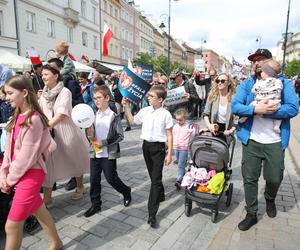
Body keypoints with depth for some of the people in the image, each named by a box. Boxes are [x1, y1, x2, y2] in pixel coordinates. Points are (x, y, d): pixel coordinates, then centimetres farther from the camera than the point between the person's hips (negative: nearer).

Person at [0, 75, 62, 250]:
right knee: (39, 211, 21)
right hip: (19, 173, 8)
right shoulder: (18, 117, 6)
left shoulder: (33, 119, -20)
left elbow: (27, 156, -19)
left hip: (31, 174, -8)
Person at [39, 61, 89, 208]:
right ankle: (47, 198, 14)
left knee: (74, 161, 13)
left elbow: (61, 115, -20)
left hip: (65, 132, -5)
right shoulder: (44, 94, 8)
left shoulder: (65, 92, -12)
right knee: (48, 163, 3)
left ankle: (80, 187, 36)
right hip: (48, 133, 5)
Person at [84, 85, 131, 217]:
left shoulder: (114, 116, -11)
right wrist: (90, 135, -10)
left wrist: (104, 142, -18)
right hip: (95, 153, 5)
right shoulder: (93, 116, 5)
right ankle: (95, 204, 27)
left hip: (109, 154, -5)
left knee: (111, 178, 6)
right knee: (94, 179, 10)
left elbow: (120, 136, -12)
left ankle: (126, 192, 33)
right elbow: (92, 134, 13)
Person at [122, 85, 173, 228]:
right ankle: (160, 196, 45)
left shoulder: (165, 114, -10)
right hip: (146, 145, 5)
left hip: (159, 147, -5)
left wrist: (169, 154, -8)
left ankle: (152, 213, 1)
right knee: (153, 176, 19)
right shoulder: (145, 111, 3)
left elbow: (169, 135, -7)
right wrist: (126, 107, 8)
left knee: (155, 179, -4)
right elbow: (132, 121, 17)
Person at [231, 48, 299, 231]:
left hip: (275, 141, 0)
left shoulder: (283, 83, 2)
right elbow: (235, 106, -8)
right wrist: (256, 109, -24)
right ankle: (251, 214, 25)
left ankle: (270, 199, 47)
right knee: (250, 178, 7)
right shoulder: (246, 84, 5)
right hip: (251, 140, 1)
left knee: (274, 178, 13)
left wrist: (264, 112, -19)